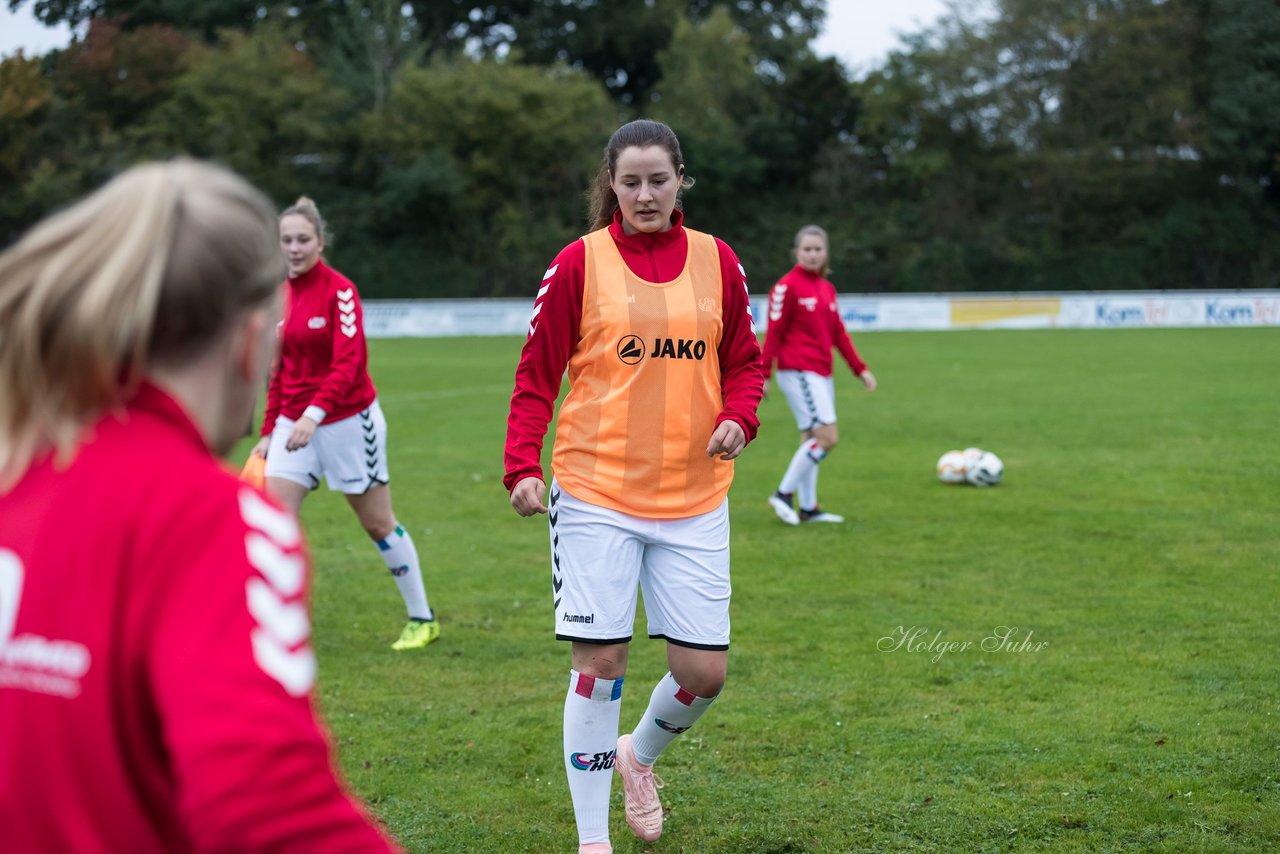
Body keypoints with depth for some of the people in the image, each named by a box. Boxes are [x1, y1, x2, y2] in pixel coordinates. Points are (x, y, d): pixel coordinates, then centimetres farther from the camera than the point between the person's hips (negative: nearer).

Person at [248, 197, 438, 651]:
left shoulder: (340, 291, -13)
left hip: (347, 421, -5)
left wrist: (313, 414, -36)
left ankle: (422, 618, 23)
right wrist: (269, 431, 11)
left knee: (378, 523, 7)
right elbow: (279, 370, 14)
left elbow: (347, 364, -23)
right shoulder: (282, 295, 6)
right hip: (294, 423, 5)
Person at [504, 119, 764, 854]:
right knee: (601, 661, -4)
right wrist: (524, 467, -12)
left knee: (705, 671, 1)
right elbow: (537, 373, -1)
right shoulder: (580, 263, -3)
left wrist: (738, 417, -7)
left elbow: (744, 360, 13)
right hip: (596, 493, -3)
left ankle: (639, 756, 35)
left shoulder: (717, 261, 5)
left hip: (694, 497, 3)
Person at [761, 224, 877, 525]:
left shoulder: (827, 288, 14)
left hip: (821, 373, 8)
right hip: (798, 372, -8)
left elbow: (838, 333, 19)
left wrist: (860, 369, 16)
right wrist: (762, 375, -12)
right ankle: (784, 494, -5)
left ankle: (808, 508, 15)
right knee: (827, 436, -14)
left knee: (812, 440, 10)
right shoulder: (787, 286, -9)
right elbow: (773, 333, -10)